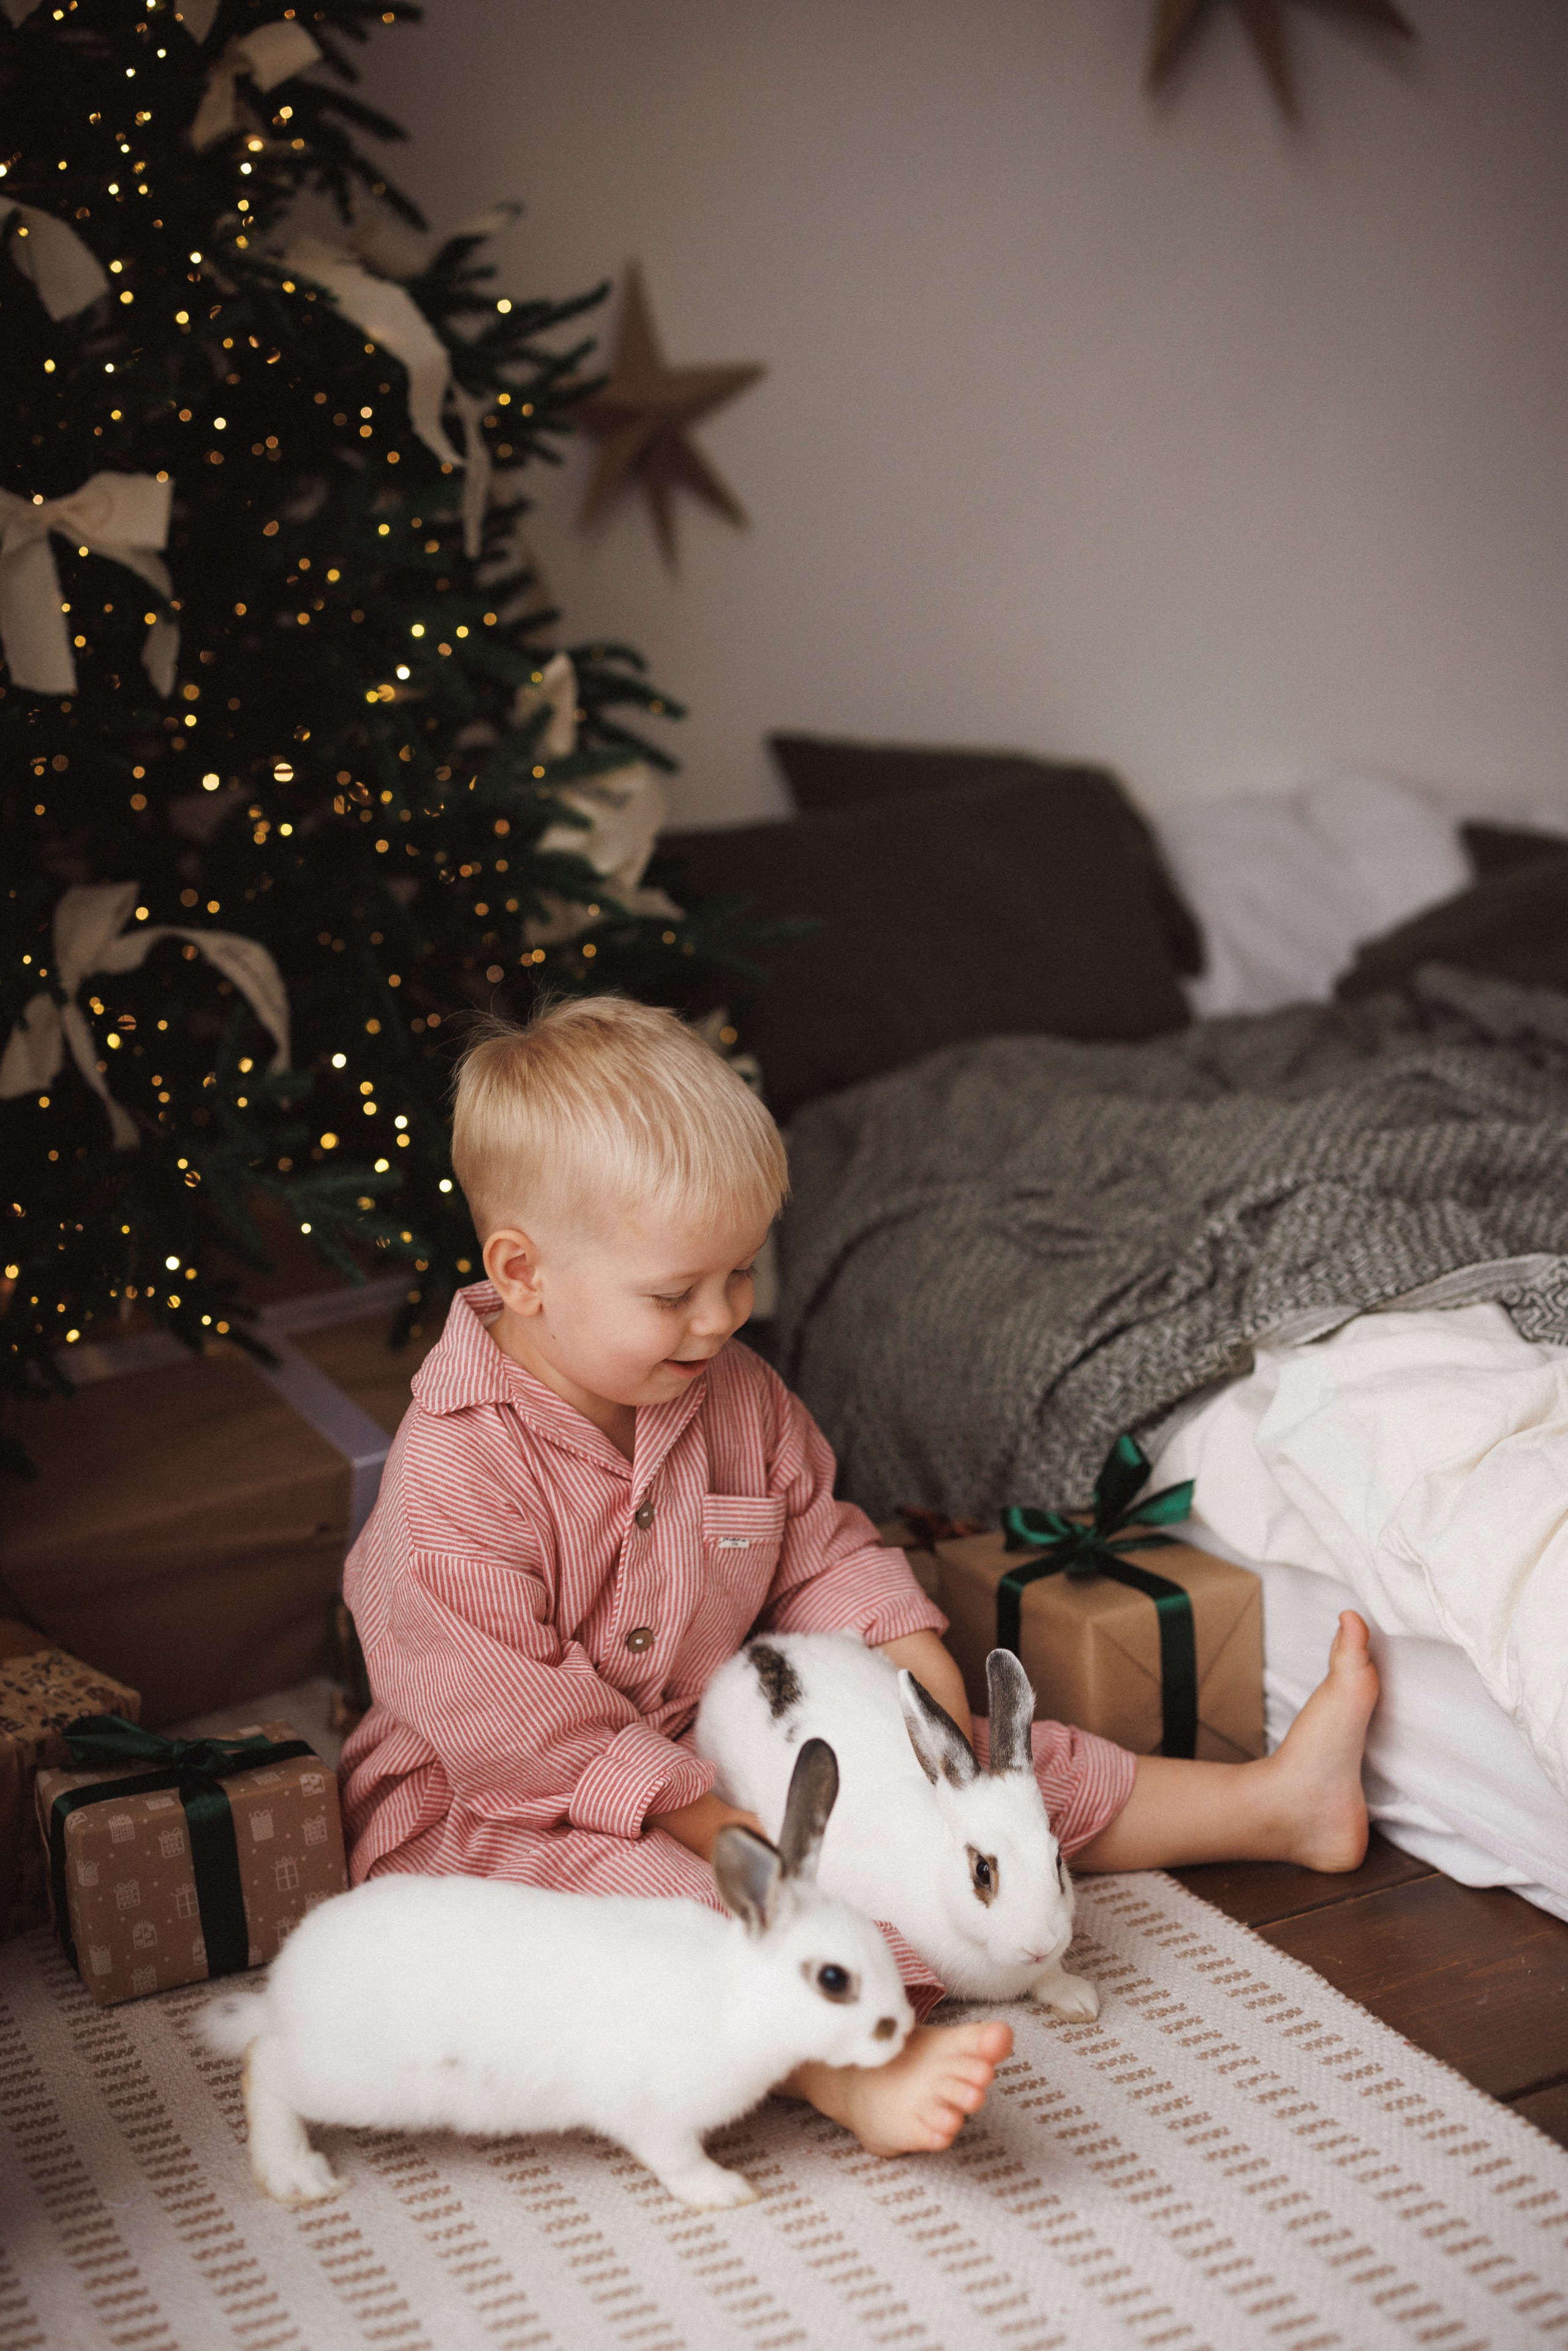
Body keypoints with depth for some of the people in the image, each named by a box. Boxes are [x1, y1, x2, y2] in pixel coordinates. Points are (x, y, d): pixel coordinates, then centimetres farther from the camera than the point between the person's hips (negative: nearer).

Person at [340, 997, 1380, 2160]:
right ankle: (854, 2070, -64)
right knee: (648, 1896, -40)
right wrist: (711, 1815, -25)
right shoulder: (455, 1475, -25)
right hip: (509, 1806, -7)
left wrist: (924, 1675, -8)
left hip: (723, 1746, 7)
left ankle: (1267, 1806, 13)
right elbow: (510, 1726, -25)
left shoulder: (737, 1395, -1)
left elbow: (825, 1557, 10)